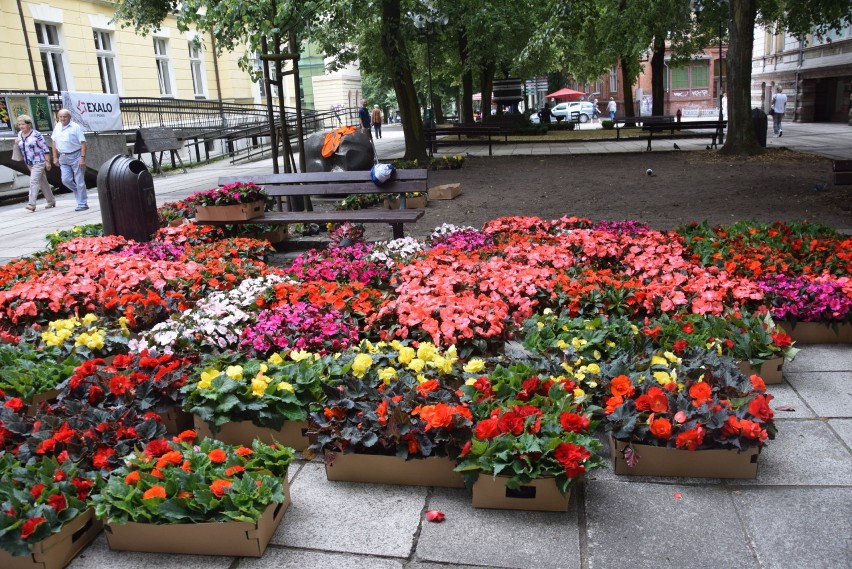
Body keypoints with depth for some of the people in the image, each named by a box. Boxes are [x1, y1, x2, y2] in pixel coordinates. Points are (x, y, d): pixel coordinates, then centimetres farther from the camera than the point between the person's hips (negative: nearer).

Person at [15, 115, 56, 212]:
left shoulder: (36, 134, -12)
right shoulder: (19, 134, 8)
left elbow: (45, 148, -12)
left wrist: (47, 161, -15)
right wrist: (17, 143, 2)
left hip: (38, 161, -7)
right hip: (29, 163, 7)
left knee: (33, 181, -16)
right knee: (42, 182, 14)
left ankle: (31, 204, -19)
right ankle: (51, 201, 23)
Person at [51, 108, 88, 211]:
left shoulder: (75, 127, -9)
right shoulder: (57, 127, 9)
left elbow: (83, 143, -12)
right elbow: (54, 143, 17)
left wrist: (83, 158, -19)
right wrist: (55, 157, 13)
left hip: (75, 156, -6)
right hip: (63, 157, 6)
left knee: (79, 181, -1)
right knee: (66, 180, -1)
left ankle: (82, 204, 5)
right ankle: (80, 194, 22)